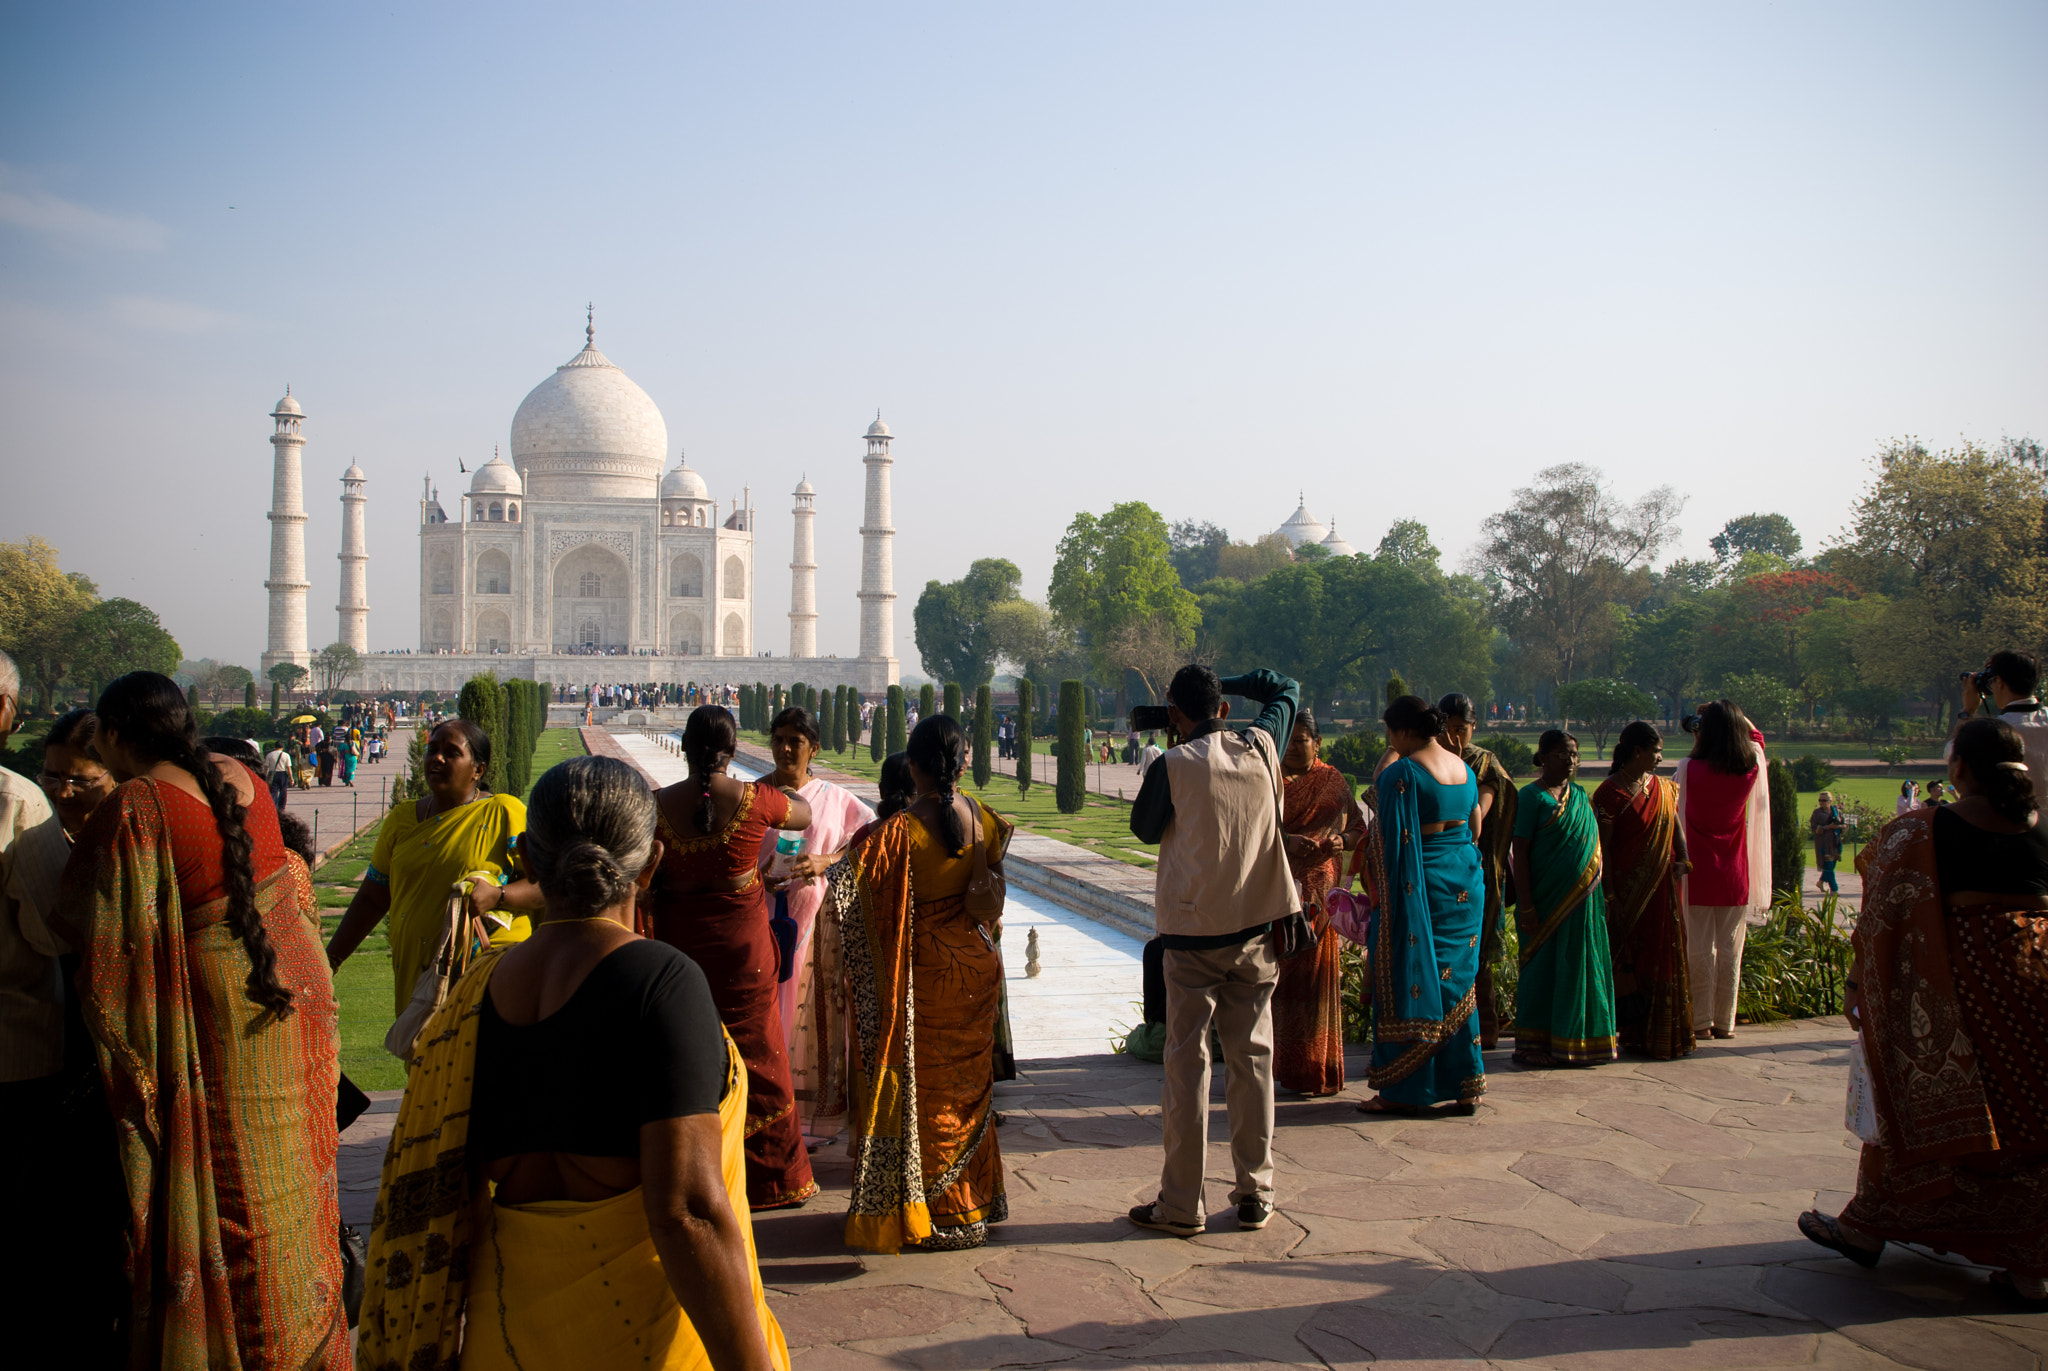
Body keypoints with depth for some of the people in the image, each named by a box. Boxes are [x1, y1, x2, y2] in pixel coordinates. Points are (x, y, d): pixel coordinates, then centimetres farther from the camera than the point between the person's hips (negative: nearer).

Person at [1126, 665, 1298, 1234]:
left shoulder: (1172, 766, -10)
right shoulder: (1261, 747, 1)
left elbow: (1144, 828, 7)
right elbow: (1286, 690, 20)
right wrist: (1223, 683, 18)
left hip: (1194, 931, -3)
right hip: (1257, 928, 3)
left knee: (1187, 1063, 2)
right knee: (1252, 1058, 9)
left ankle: (1182, 1204, 6)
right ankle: (1255, 1196, 16)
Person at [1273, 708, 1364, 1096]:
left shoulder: (1334, 781, 9)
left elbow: (1359, 827, 9)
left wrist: (1341, 840, -12)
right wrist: (1285, 841, -21)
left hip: (1320, 890, 0)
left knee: (1317, 974, 0)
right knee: (1276, 973, -2)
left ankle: (1314, 1069, 7)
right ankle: (1275, 1062, 6)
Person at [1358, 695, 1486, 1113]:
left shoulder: (1400, 773, -15)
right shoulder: (1464, 768, 9)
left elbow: (1389, 842, -15)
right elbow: (1476, 831, 16)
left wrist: (1379, 897, -8)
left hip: (1419, 886, -7)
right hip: (1465, 885, 8)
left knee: (1408, 984, 1)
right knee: (1457, 983, 14)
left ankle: (1403, 1091, 6)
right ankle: (1466, 1088, 18)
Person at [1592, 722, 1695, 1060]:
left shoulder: (1663, 788, 12)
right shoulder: (1610, 792, -9)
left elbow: (1676, 828, 14)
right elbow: (1603, 848, -11)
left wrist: (1682, 860, -6)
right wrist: (1610, 896, -15)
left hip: (1663, 889, 6)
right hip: (1629, 889, -6)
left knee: (1664, 956, 7)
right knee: (1629, 958, -1)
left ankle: (1663, 1034, 16)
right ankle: (1632, 1033, 6)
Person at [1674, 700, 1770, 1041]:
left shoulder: (1690, 769, -13)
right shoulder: (1751, 769, -5)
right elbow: (1756, 737, 19)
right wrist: (1734, 716, 16)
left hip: (1698, 873, -2)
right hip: (1735, 873, 2)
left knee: (1699, 949, 4)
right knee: (1730, 949, 9)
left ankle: (1701, 1022, 7)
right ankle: (1725, 1022, 15)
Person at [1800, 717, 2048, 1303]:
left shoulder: (1920, 831, -10)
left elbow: (1884, 910, -8)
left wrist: (1860, 972, 2)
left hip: (1952, 984, -3)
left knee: (1913, 1100, 9)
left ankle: (1868, 1227, 21)